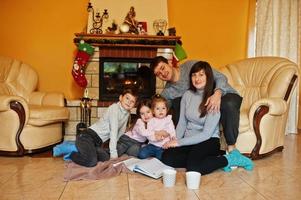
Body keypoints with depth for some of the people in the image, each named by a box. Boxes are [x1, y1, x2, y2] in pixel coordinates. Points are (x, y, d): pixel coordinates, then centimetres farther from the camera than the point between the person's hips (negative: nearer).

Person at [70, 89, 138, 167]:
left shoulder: (127, 113, 11)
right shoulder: (115, 108, -15)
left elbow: (121, 131, 19)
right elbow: (113, 131, -18)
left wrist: (118, 148, 18)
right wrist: (113, 152, -19)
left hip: (97, 141, 9)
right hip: (87, 137, -9)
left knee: (105, 158, -12)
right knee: (92, 162, -25)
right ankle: (71, 154, 0)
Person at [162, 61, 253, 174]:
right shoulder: (187, 95, 3)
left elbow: (206, 134, -17)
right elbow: (182, 123, 7)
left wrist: (180, 142, -18)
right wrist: (174, 141, -9)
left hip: (208, 141, -5)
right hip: (189, 141, 5)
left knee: (193, 167, -32)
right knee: (167, 158, -21)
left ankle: (230, 160, -9)